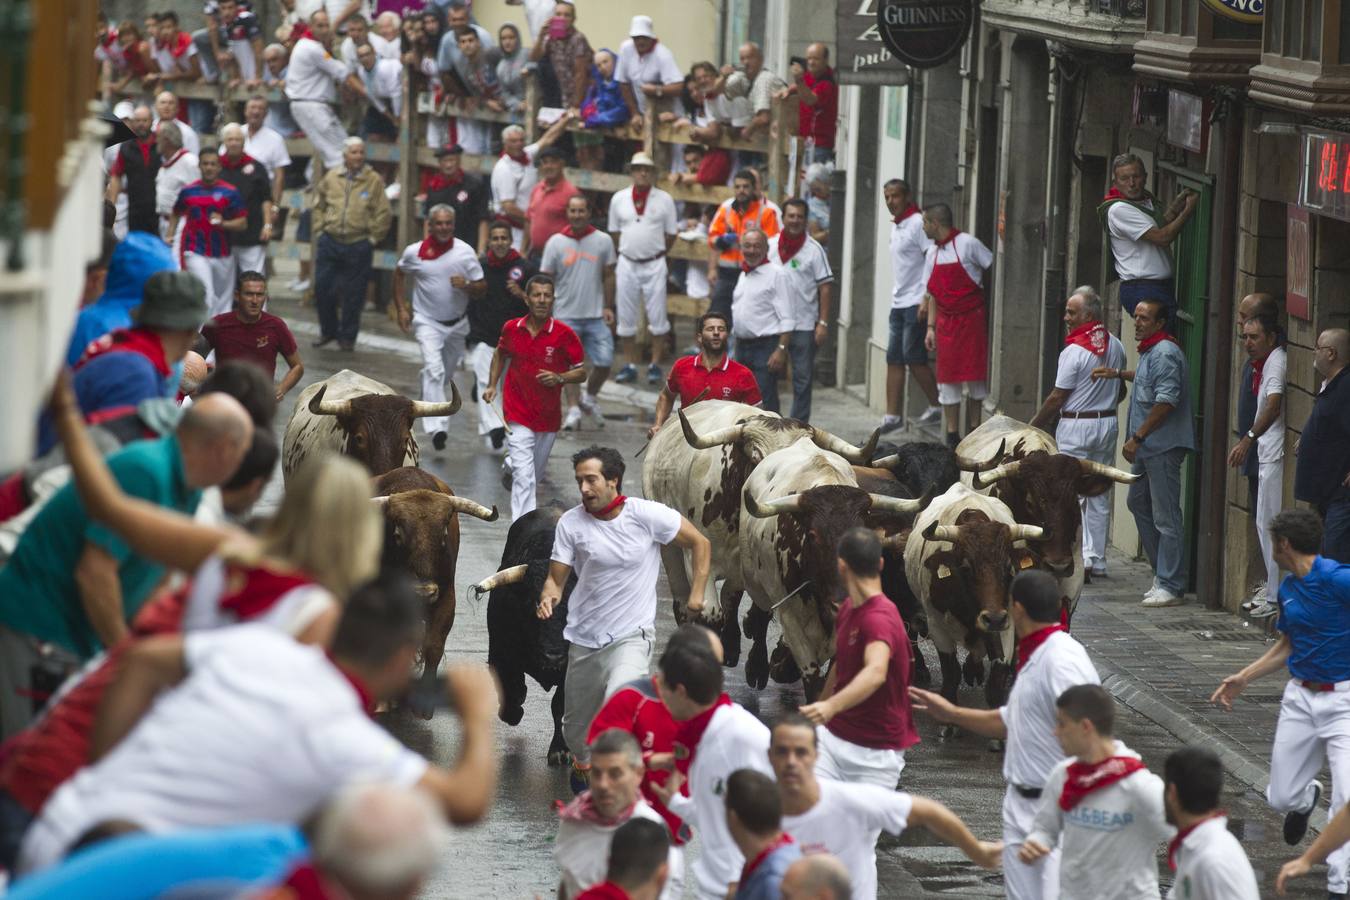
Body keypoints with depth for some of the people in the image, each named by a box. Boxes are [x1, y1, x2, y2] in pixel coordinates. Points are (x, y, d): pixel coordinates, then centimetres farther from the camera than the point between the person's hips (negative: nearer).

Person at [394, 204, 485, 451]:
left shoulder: (465, 252, -7)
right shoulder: (414, 252, -7)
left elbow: (481, 288, -3)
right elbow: (399, 274, 13)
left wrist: (467, 285, -25)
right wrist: (401, 308, 6)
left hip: (457, 323, 3)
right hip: (427, 321, -3)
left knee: (447, 373, 20)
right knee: (434, 370, -21)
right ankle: (436, 428, -30)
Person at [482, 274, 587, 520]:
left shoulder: (564, 334, -11)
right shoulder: (512, 329, -4)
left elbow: (581, 373, -4)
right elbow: (500, 354, 17)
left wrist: (559, 378, -23)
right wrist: (492, 385, 7)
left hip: (548, 416, 1)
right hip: (517, 415, -1)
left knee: (535, 472, 20)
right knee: (524, 476, -14)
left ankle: (510, 466, 54)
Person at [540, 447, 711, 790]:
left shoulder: (647, 515, -10)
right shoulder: (571, 523, -3)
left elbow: (700, 543, 2)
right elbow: (556, 577, 0)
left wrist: (697, 593, -2)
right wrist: (549, 596, -22)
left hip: (632, 636, -4)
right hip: (584, 639, 4)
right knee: (575, 729, 16)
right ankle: (582, 763, 51)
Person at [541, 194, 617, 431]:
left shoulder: (603, 241, 1)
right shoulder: (556, 243, -1)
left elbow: (608, 276, 8)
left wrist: (608, 307, 2)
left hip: (595, 315, 1)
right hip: (566, 315, -1)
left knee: (604, 363, -1)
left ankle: (589, 398, 23)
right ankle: (573, 409, 8)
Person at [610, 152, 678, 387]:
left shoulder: (664, 200, -1)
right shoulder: (619, 199, 3)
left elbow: (671, 234, 5)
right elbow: (614, 232, 11)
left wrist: (656, 253, 6)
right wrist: (630, 248, 6)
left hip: (654, 264, -2)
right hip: (627, 263, 2)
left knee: (657, 317, -1)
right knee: (625, 317, 5)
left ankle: (655, 365, 9)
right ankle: (630, 365, 14)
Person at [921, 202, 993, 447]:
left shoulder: (967, 244, -7)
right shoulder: (932, 253, 10)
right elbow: (933, 295, 13)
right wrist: (931, 328, 7)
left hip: (972, 318, -5)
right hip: (946, 322, 5)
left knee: (975, 376, -1)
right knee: (948, 380, 2)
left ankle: (975, 430, 10)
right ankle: (952, 434, 7)